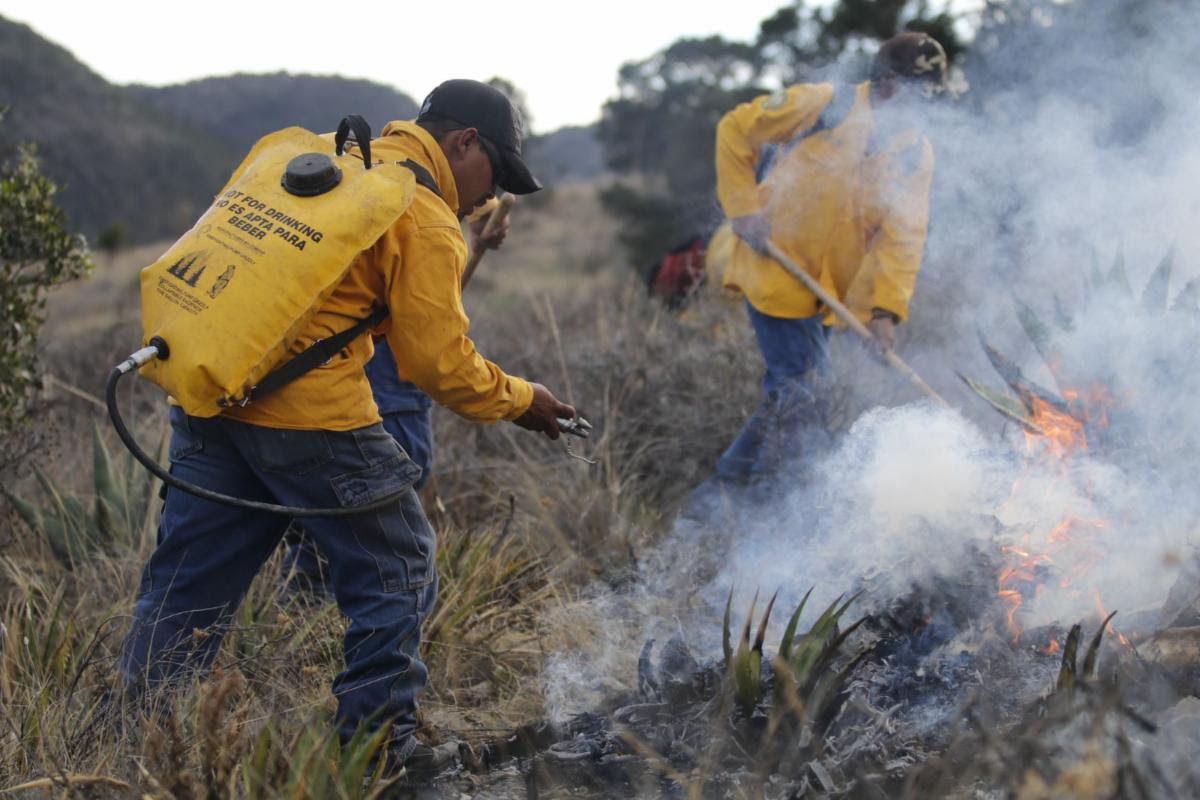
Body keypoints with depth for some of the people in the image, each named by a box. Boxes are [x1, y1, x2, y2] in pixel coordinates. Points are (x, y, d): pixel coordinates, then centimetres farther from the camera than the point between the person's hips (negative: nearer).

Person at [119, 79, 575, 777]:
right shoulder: (427, 221, -4)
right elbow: (437, 361, -7)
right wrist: (518, 400, 7)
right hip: (311, 412, -7)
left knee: (189, 576, 14)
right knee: (397, 569, 8)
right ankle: (379, 740, 13)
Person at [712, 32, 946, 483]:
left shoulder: (916, 155, -1)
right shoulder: (822, 106, -14)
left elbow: (903, 235, -8)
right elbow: (735, 130, -7)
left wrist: (887, 308, -20)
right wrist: (744, 208, -12)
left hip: (829, 288, 6)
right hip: (775, 270, -6)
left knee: (793, 382, 14)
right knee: (797, 385, -9)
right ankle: (742, 474, 7)